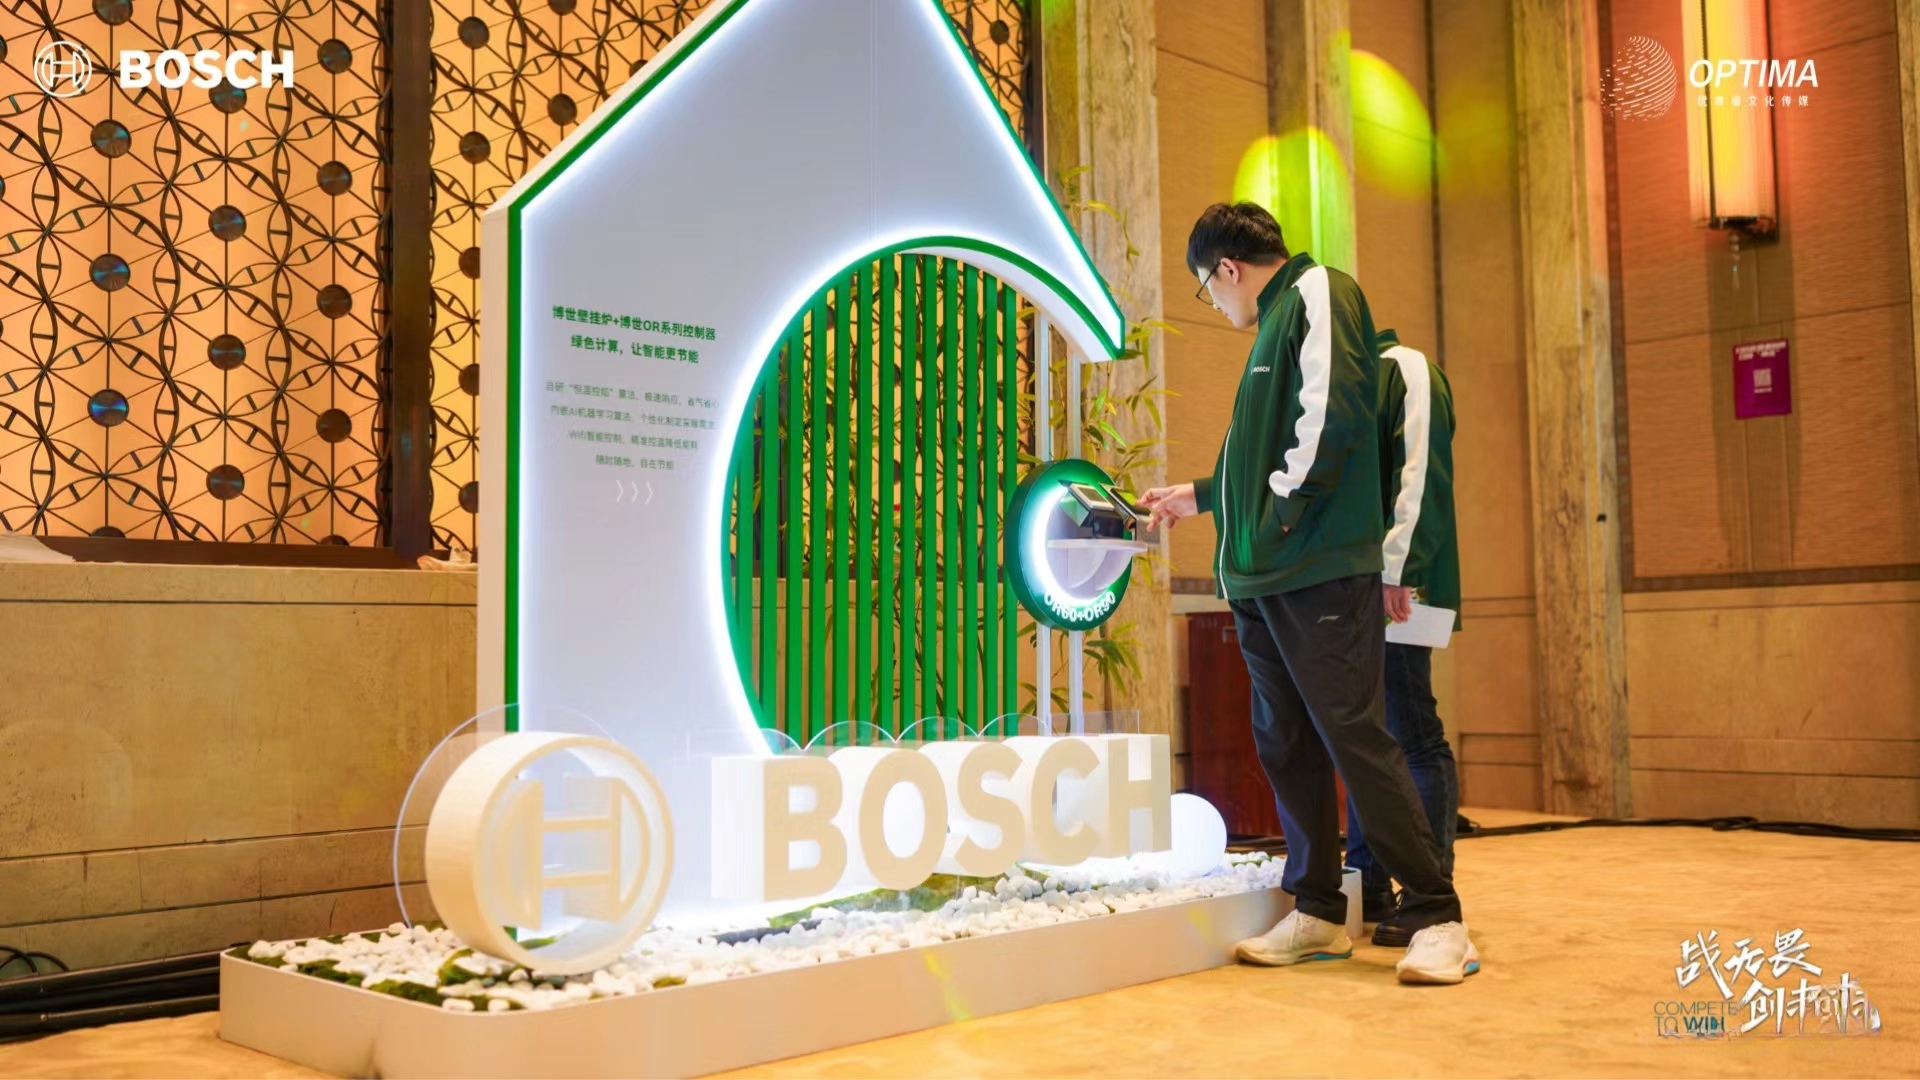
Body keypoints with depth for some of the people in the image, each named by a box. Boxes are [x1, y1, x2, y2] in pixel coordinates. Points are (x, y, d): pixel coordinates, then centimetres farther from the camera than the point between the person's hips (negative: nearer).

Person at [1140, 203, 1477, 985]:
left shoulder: (1317, 293, -3)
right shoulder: (1276, 323, 25)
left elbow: (1333, 417, -18)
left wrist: (1284, 520, -15)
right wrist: (1202, 497, 40)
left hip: (1321, 571, -9)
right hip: (1262, 578, 9)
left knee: (1355, 736, -10)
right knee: (1285, 745, 9)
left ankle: (1436, 919, -3)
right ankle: (1318, 916, 17)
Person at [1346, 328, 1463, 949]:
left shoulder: (1404, 368, -1)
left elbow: (1421, 470, -13)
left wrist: (1396, 565, -21)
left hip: (1393, 588, -8)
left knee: (1413, 735, -7)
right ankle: (1368, 886, 16)